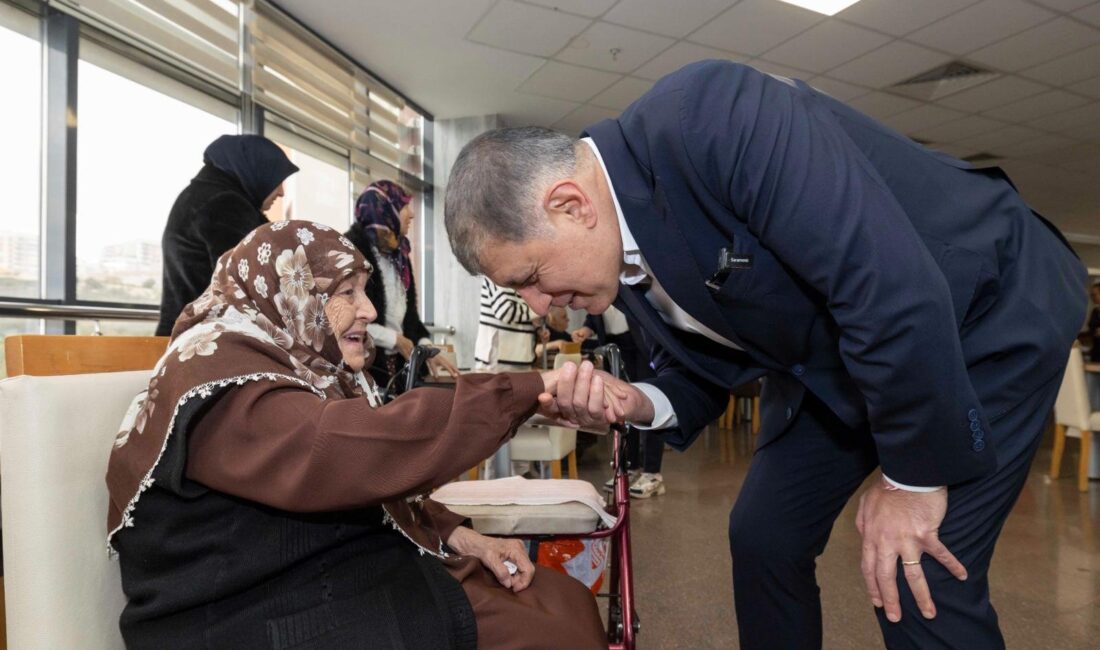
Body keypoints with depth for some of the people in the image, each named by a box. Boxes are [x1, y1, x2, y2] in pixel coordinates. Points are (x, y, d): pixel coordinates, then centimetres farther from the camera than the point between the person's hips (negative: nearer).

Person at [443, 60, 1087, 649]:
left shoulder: (706, 116, -33)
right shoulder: (623, 256, -7)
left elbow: (894, 286, -34)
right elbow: (705, 369, 6)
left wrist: (913, 476, -21)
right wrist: (639, 404, -16)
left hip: (994, 308, -6)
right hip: (834, 357, 7)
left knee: (921, 584, -11)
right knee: (764, 536, 8)